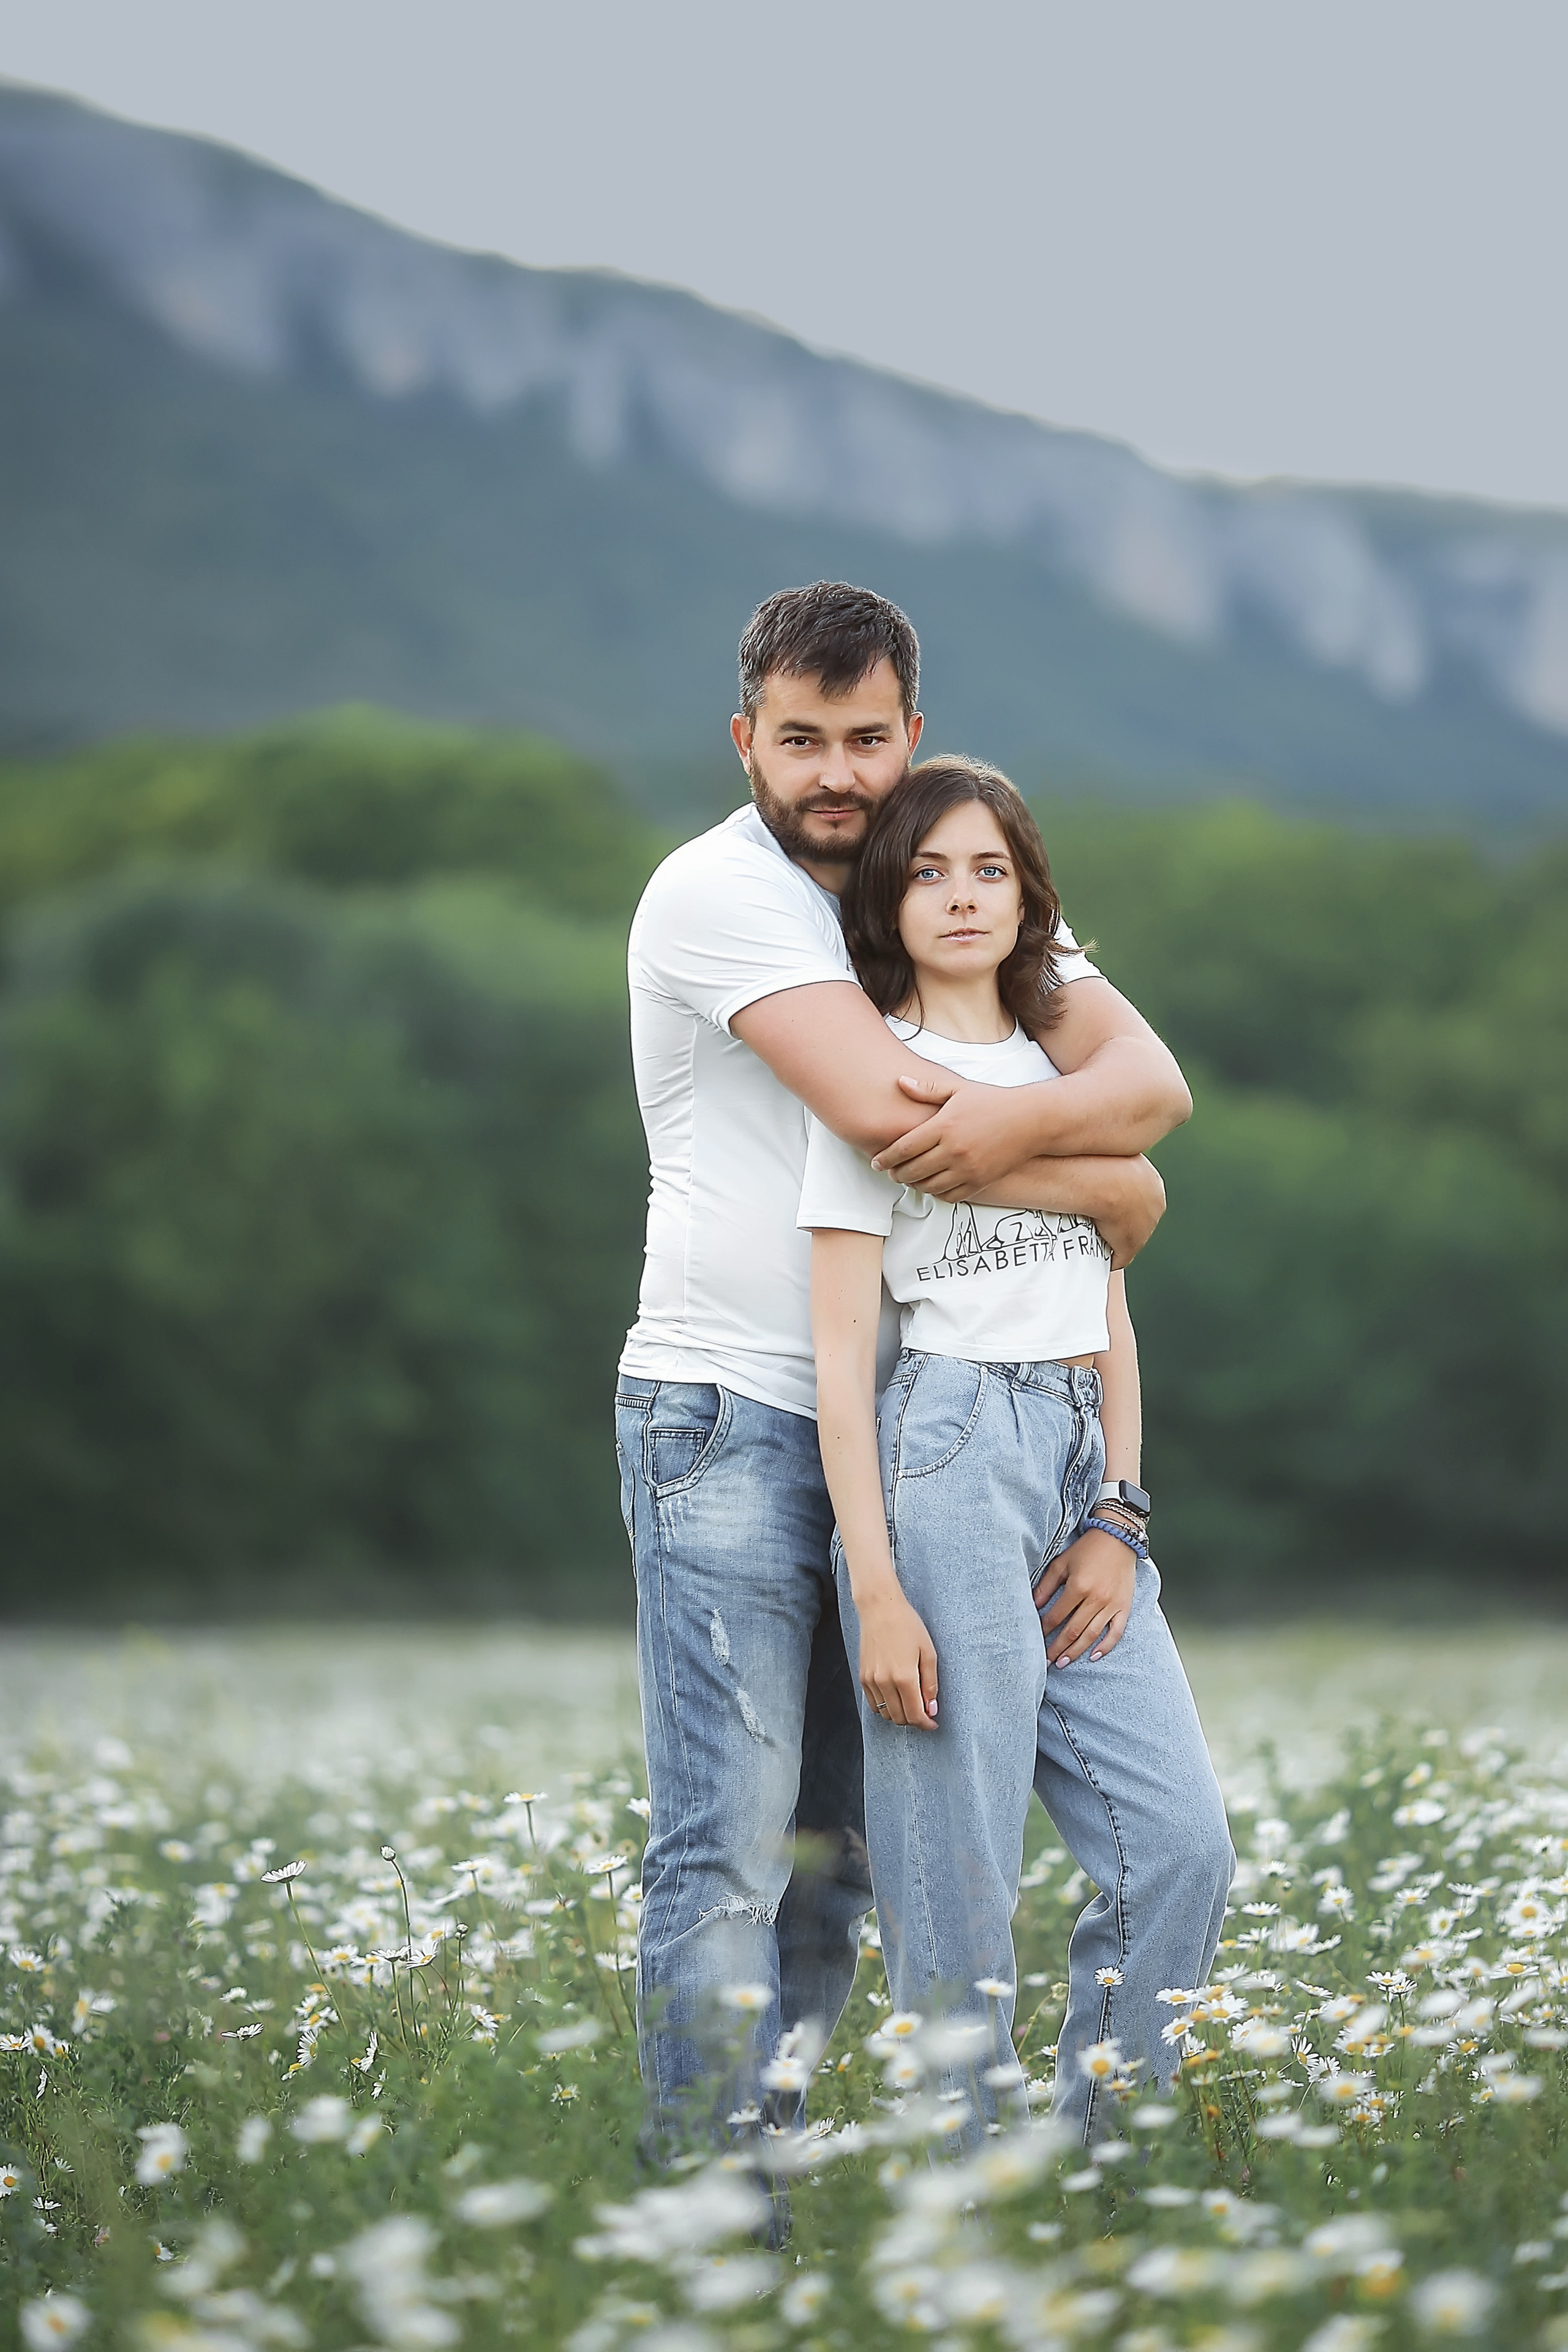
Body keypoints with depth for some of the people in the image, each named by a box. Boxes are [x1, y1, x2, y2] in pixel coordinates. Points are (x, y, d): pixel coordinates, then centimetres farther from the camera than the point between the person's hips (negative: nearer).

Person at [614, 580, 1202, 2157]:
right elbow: (885, 1110, -22)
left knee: (840, 1850, 7)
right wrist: (1112, 1188, -10)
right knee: (728, 1852, -10)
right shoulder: (717, 891, -9)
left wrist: (1022, 1120, -23)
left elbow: (1150, 1075, -1)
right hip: (729, 1415, -6)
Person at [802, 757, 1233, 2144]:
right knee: (958, 1883, -5)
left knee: (1182, 1844, -1)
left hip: (1078, 1465, 6)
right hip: (944, 1456, -6)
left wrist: (1121, 1516, 5)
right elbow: (843, 1352, -6)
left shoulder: (1069, 1070, 18)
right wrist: (875, 1588, -13)